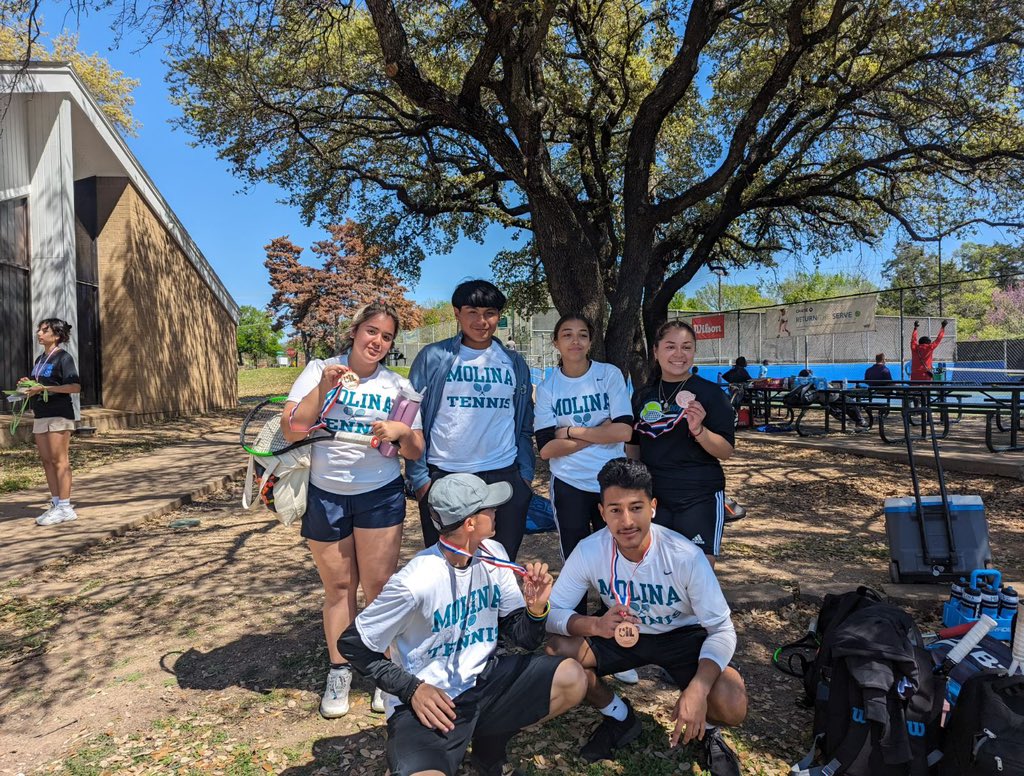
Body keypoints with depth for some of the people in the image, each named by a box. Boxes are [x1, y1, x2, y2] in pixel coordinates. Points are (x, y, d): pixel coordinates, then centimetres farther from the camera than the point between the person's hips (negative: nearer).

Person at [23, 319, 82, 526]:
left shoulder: (63, 357, -8)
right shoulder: (40, 359, 17)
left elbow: (75, 386, -18)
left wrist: (44, 387, -20)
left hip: (58, 415, -8)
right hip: (41, 416, 8)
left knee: (59, 460, -7)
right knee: (46, 460, 8)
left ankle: (65, 508, -3)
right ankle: (56, 503, 15)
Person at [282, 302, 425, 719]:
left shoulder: (398, 386, 2)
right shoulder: (319, 371, -2)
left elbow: (415, 451, 1)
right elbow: (292, 431, -11)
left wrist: (402, 432, -20)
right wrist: (325, 387, -20)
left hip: (380, 495, 0)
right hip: (325, 495, 0)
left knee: (379, 585, 2)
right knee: (337, 586, 10)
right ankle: (339, 672, 28)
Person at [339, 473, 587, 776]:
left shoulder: (493, 555, -5)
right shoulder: (416, 582, -24)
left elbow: (521, 638, 1)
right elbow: (352, 645, -11)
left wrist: (536, 608, -21)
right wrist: (412, 689, -17)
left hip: (483, 680, 7)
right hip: (429, 704, -6)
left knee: (572, 679, -8)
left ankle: (489, 744, 12)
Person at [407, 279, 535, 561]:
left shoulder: (514, 364, 10)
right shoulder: (433, 358, 0)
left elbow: (525, 425, 14)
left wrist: (526, 474, 5)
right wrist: (419, 477, -5)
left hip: (503, 475, 3)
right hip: (444, 477, -2)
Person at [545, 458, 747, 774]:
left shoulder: (686, 556, -28)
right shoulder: (588, 551, -23)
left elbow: (722, 629, -22)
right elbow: (552, 612, -19)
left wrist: (698, 689, -39)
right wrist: (595, 625, -41)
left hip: (682, 636, -2)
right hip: (622, 634, 2)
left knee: (732, 706, -29)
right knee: (555, 650, -23)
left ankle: (707, 729, 12)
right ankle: (619, 716, 6)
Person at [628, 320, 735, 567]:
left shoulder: (710, 393, -5)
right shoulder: (643, 396, 6)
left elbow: (726, 451, -9)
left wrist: (698, 430, -25)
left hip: (699, 499, -3)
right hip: (653, 497, 4)